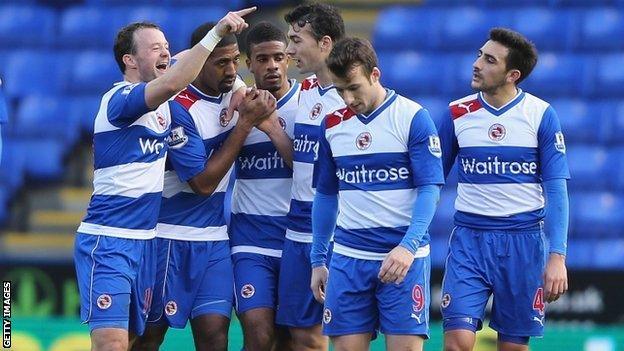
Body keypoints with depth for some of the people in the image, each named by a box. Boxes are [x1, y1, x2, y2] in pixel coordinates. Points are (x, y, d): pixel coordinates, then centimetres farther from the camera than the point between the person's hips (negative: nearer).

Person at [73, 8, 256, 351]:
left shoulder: (164, 106, 12)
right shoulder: (119, 99, -14)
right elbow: (171, 83, -31)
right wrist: (215, 33, -32)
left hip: (144, 242, 9)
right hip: (108, 241, -9)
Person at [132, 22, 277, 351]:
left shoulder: (237, 93, 4)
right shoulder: (178, 108, -17)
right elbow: (203, 182, -17)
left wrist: (263, 112, -4)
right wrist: (245, 123, -18)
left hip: (215, 238, 5)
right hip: (171, 238, -5)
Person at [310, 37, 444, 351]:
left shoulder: (413, 118, -5)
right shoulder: (332, 124, 9)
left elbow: (429, 189, -8)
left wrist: (408, 246, -21)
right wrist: (318, 260, 15)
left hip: (403, 257, -4)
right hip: (348, 257, 4)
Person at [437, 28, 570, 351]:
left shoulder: (541, 115, -3)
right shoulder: (457, 113, 2)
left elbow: (556, 190, -4)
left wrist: (557, 257, -11)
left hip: (523, 241, -1)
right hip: (468, 240, 1)